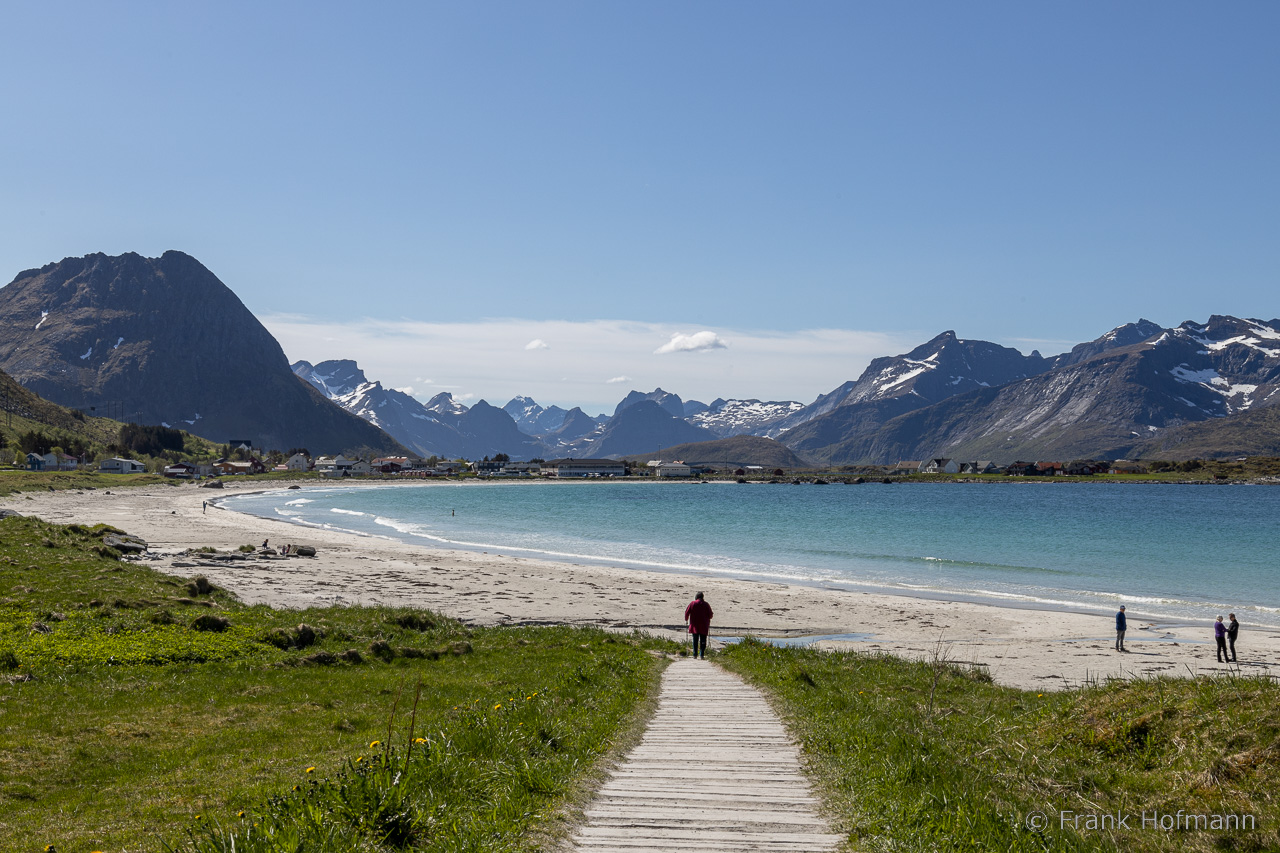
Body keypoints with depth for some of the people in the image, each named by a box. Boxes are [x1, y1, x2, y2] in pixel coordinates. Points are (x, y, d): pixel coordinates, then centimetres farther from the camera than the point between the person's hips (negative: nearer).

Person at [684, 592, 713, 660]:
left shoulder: (692, 603, -1)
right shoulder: (706, 604, -1)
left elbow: (687, 612, 0)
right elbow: (710, 615, 0)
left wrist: (686, 619, 18)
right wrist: (707, 619, 22)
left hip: (695, 625, 1)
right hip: (704, 626, -1)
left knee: (695, 640, 9)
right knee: (703, 640, 4)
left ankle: (695, 655, 4)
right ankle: (702, 655, -2)